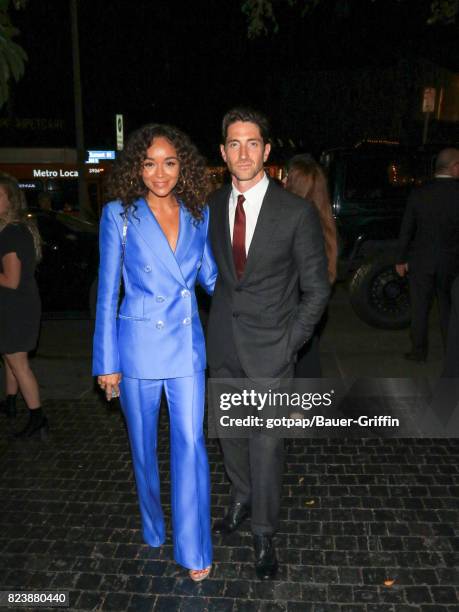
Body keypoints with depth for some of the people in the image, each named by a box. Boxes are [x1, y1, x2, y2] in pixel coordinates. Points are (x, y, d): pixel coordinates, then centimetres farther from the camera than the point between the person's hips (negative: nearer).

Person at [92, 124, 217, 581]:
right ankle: (153, 528, 39)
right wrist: (106, 362, -5)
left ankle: (193, 547, 19)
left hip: (186, 344, 2)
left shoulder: (198, 214, 3)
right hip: (138, 345, -1)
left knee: (190, 443, 1)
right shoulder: (119, 214, -5)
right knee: (143, 444, 14)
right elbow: (107, 291, -4)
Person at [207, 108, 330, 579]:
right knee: (230, 433, 19)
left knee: (266, 444, 4)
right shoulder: (211, 207, 2)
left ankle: (263, 534, 25)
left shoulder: (297, 213, -10)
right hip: (223, 345, 4)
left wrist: (290, 342, -8)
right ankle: (241, 498, 45)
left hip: (270, 349, -4)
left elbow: (316, 289, -5)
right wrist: (221, 315, 6)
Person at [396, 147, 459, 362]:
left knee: (419, 307, 10)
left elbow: (406, 229, -1)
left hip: (421, 261, 1)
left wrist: (401, 259, 7)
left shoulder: (419, 193, -3)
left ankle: (418, 351, 18)